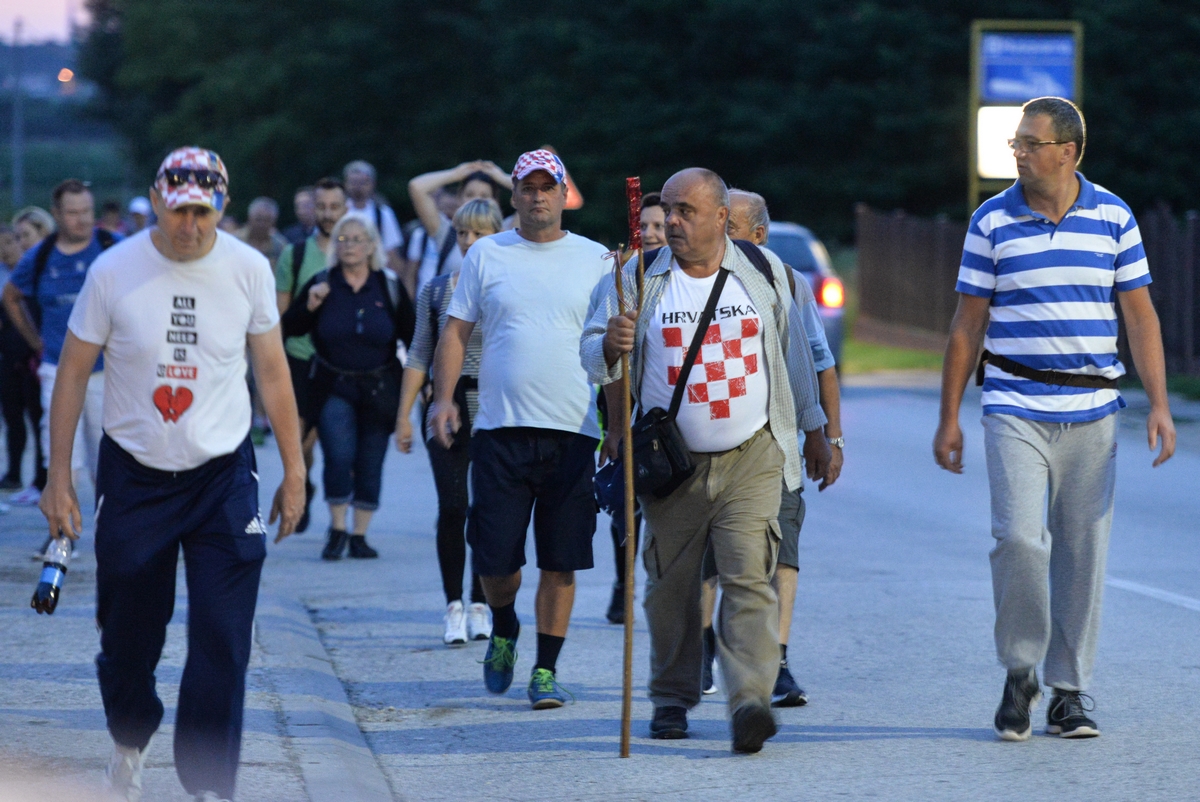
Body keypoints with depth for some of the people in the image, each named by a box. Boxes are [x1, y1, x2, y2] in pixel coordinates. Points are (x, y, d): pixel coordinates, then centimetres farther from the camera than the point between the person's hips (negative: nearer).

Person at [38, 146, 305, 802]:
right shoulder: (113, 271, -9)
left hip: (223, 475, 0)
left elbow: (272, 373, 6)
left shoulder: (248, 269, -5)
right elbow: (73, 373, -1)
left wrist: (293, 471, 7)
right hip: (133, 473, 0)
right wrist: (58, 477, -2)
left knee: (222, 642, -9)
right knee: (127, 637, 9)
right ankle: (130, 741, 38)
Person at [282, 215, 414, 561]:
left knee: (370, 464, 2)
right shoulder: (320, 284, 1)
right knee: (339, 456, -17)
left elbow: (411, 337, 7)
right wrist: (309, 306, -17)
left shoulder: (390, 288, 2)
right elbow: (289, 328, 1)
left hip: (379, 389, 1)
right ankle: (337, 529, -3)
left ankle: (359, 535, 13)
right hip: (334, 388, -1)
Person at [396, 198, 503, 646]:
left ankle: (479, 606, 11)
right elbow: (419, 356, 11)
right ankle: (454, 605, 0)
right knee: (452, 508, -6)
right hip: (448, 409, 1)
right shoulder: (435, 292, 9)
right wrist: (404, 415, 6)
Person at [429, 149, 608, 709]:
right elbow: (456, 331, 9)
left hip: (572, 431, 0)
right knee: (494, 557, 0)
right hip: (500, 427, 0)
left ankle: (546, 670, 8)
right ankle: (504, 630, 30)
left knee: (560, 561, -1)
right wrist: (444, 396, -3)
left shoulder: (595, 260, 8)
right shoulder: (486, 256, 9)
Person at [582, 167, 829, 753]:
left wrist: (813, 428, 22)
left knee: (749, 577, -12)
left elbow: (791, 348, 18)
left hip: (752, 457, -1)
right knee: (671, 585, 6)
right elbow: (592, 355, 3)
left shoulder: (764, 272, 7)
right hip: (671, 463, 1)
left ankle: (751, 699, -21)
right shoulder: (638, 280, 2)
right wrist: (611, 346, -22)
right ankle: (671, 699, 21)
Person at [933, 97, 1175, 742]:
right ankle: (1020, 672, 4)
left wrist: (1158, 404, -3)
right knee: (1020, 538, -16)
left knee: (1083, 552, 2)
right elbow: (967, 325, 6)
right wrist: (949, 418, 4)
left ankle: (1070, 694, 12)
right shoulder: (992, 222, 2)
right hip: (1015, 410, -1)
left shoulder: (1113, 218, 5)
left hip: (1091, 413, 1)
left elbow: (1140, 317, 7)